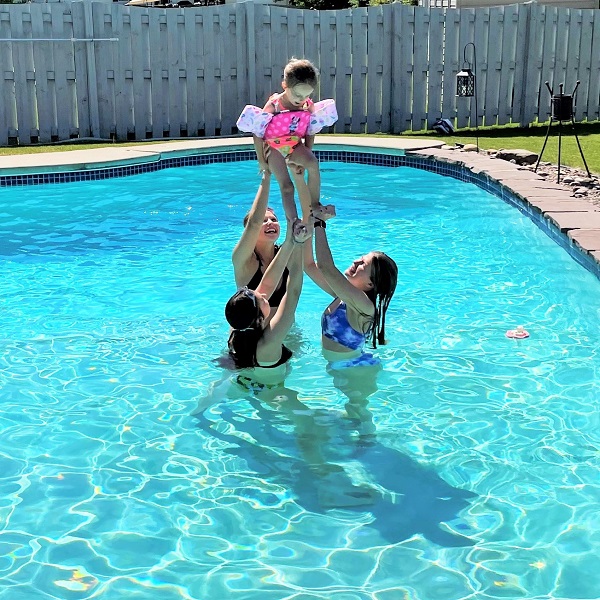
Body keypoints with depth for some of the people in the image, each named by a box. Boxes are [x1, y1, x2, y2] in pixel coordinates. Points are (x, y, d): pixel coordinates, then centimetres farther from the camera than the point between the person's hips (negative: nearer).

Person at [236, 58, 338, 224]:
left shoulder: (309, 107, -8)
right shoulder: (273, 106, -20)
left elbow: (310, 133, 6)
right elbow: (257, 134, -12)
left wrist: (306, 156, 1)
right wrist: (261, 161, -9)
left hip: (295, 145, 3)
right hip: (274, 147, -3)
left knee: (313, 164, -27)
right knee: (287, 187, -16)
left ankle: (315, 205, -14)